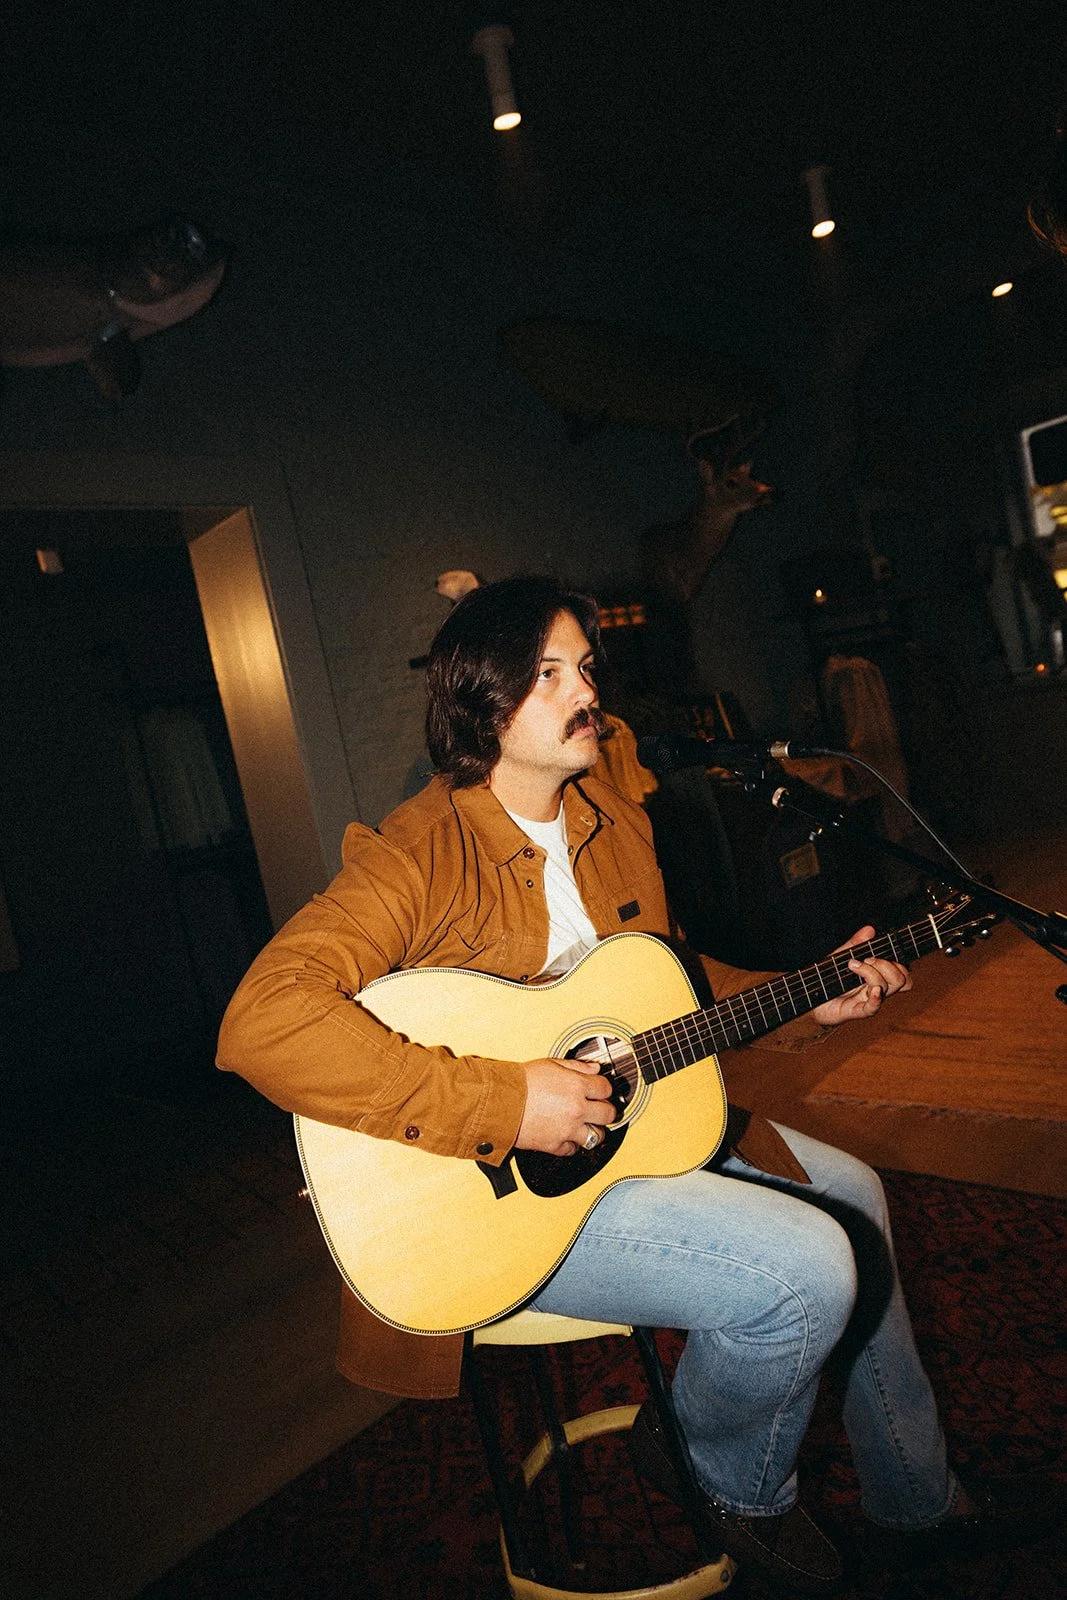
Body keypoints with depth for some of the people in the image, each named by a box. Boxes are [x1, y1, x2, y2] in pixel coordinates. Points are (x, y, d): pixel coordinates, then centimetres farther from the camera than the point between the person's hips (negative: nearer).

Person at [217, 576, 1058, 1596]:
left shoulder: (612, 821, 3)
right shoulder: (419, 853, -23)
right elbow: (260, 1023, -35)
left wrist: (803, 1002, 6)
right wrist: (506, 1104, -36)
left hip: (628, 1122, 9)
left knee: (850, 1194, 15)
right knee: (806, 1270, -19)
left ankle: (912, 1497, 37)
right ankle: (732, 1489, 16)